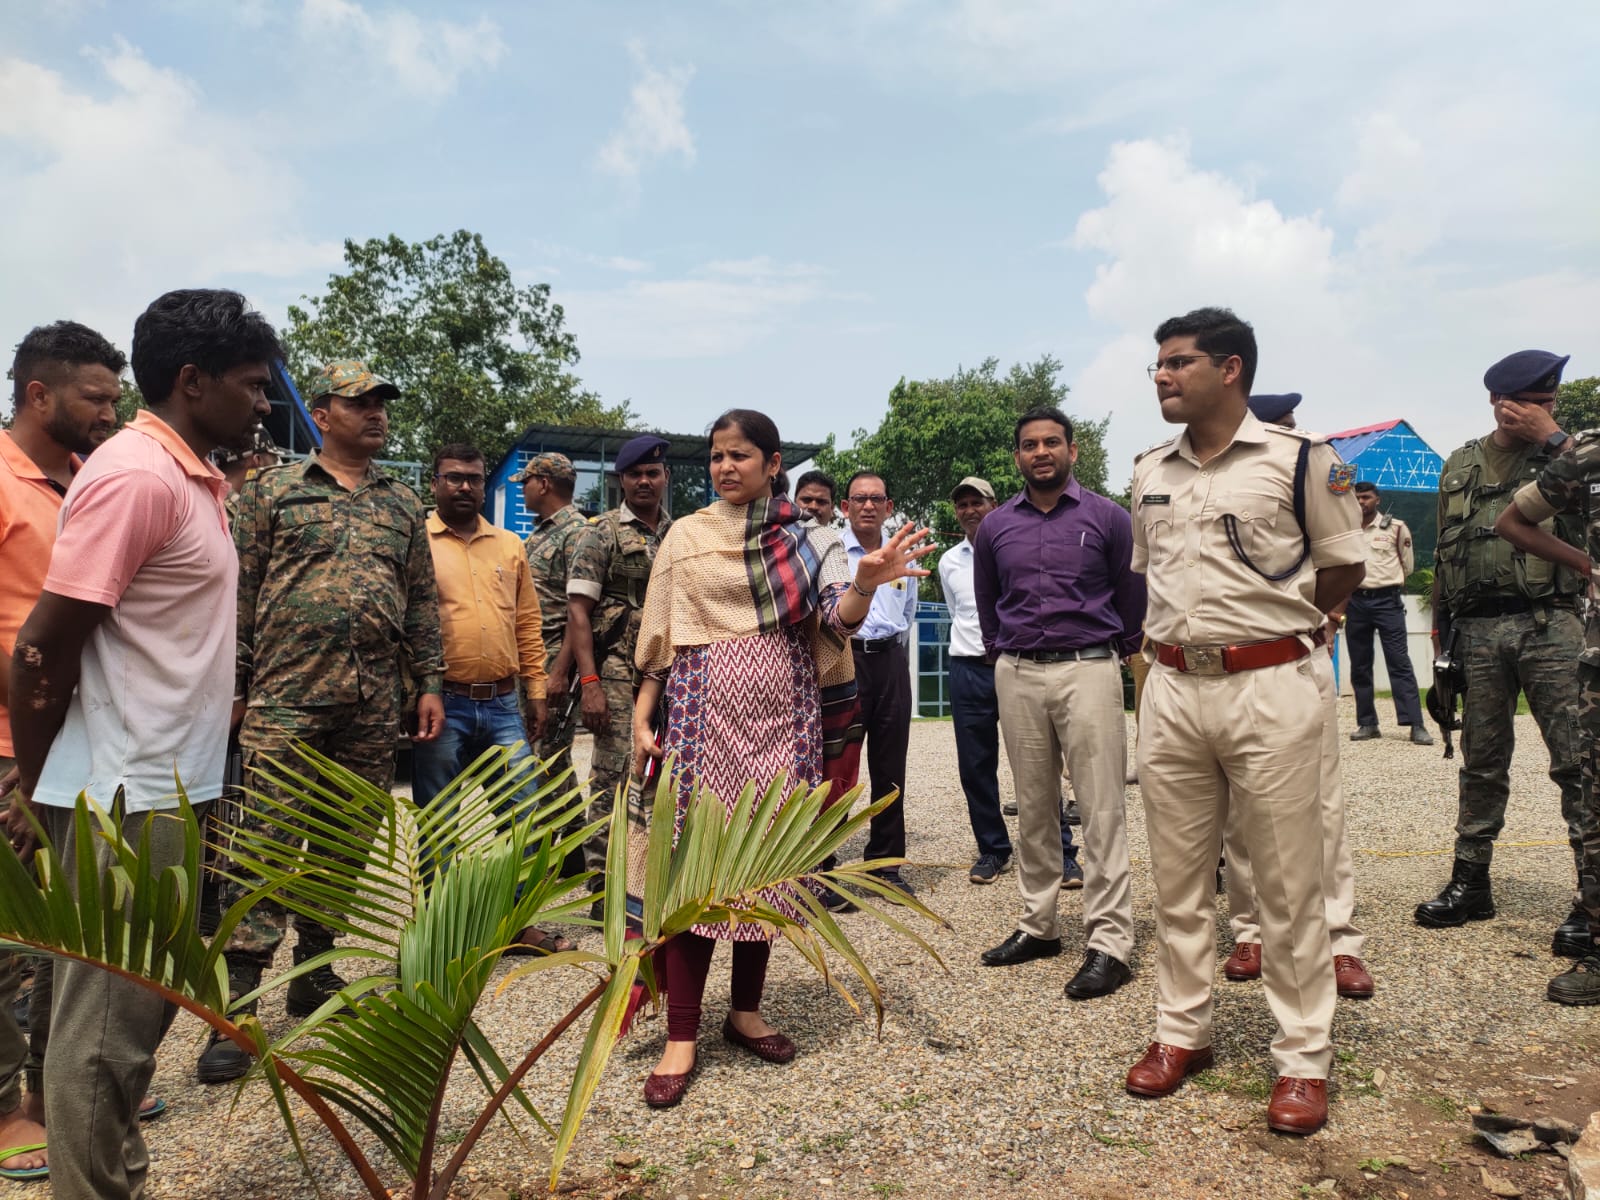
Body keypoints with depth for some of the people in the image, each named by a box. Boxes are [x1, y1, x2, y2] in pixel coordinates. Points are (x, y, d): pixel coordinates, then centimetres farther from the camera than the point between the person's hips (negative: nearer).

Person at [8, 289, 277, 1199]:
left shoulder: (196, 477, 11)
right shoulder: (138, 474, -17)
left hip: (165, 785, 9)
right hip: (124, 795, -9)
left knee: (142, 1004, 19)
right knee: (108, 1017, 4)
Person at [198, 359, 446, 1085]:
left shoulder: (403, 505, 14)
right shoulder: (272, 491, 4)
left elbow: (422, 603, 14)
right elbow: (240, 593, 2)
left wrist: (429, 684, 8)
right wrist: (232, 685, -3)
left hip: (373, 705, 4)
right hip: (285, 698, -3)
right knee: (265, 844, -5)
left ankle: (314, 973, 26)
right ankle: (239, 1004, 2)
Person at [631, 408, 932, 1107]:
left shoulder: (807, 540, 6)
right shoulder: (685, 537, 6)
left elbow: (838, 618, -7)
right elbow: (657, 637, 6)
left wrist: (866, 584, -28)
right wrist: (642, 715, -2)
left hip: (782, 715, 1)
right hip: (703, 713, -1)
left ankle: (746, 1010, 24)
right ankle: (681, 1037, 3)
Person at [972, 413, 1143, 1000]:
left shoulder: (1108, 517, 0)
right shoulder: (995, 527, 9)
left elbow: (1132, 593, 7)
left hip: (1088, 669, -3)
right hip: (1017, 676, 4)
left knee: (1101, 807, -5)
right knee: (1033, 807, 11)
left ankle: (1108, 941, 1)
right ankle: (1038, 926, 22)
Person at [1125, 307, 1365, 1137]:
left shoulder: (1297, 459, -5)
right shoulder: (1150, 471, 11)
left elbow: (1343, 566, 3)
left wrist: (1276, 624, 9)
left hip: (1267, 690, -5)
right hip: (1171, 690, 5)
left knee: (1289, 884, 4)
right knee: (1177, 877, 13)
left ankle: (1302, 1059, 19)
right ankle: (1181, 1033, 28)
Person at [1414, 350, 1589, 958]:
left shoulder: (1565, 454, 7)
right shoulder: (1460, 466, 14)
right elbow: (1443, 555, 16)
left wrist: (1551, 437, -11)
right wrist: (1440, 630, 13)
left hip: (1551, 626, -2)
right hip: (1479, 629, 2)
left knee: (1578, 761, -6)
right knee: (1481, 763, 10)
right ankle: (1470, 883, 19)